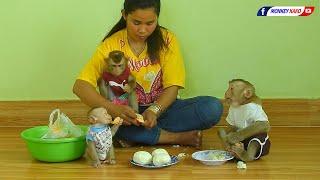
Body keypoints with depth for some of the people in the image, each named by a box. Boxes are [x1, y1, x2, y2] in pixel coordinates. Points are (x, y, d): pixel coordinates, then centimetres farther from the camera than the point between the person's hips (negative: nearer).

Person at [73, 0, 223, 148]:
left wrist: (154, 110, -28)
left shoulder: (166, 40, -4)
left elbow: (172, 88, -7)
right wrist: (111, 108, -36)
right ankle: (177, 138, -22)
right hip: (128, 112, -1)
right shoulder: (112, 45, -9)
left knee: (213, 108, -23)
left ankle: (137, 136, -20)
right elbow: (80, 86, -18)